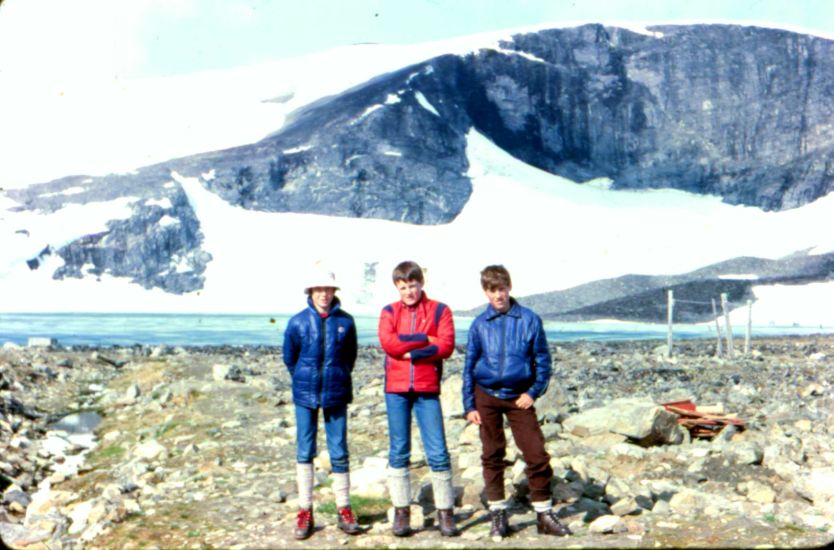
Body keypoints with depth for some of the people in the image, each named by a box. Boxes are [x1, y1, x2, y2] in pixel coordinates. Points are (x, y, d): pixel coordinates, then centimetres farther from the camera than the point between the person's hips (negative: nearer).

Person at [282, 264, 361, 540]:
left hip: (336, 395, 0)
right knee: (304, 452, 4)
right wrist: (304, 380, 11)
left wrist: (339, 378, 10)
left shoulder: (345, 321, -2)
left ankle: (344, 510, 13)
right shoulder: (298, 321, -2)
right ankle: (305, 512, 12)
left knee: (339, 452, 4)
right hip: (305, 394, 0)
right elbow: (289, 357, 10)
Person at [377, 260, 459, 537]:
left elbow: (446, 345, -9)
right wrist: (425, 340, -9)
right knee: (398, 451, 5)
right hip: (396, 389, 1)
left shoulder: (439, 310, 5)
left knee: (438, 452, -2)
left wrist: (410, 352, -12)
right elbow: (388, 343, -9)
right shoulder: (389, 312, 9)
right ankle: (401, 512, 12)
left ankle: (446, 512, 7)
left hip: (427, 389, -1)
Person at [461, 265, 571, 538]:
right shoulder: (480, 324, 2)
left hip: (519, 397, -1)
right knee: (492, 455, 8)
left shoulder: (529, 320, -3)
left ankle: (544, 514, 8)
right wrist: (469, 405, 2)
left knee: (536, 453, -4)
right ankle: (497, 513, 19)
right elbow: (469, 366, 6)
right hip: (486, 396, 2)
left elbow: (542, 361, 3)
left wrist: (533, 392, -8)